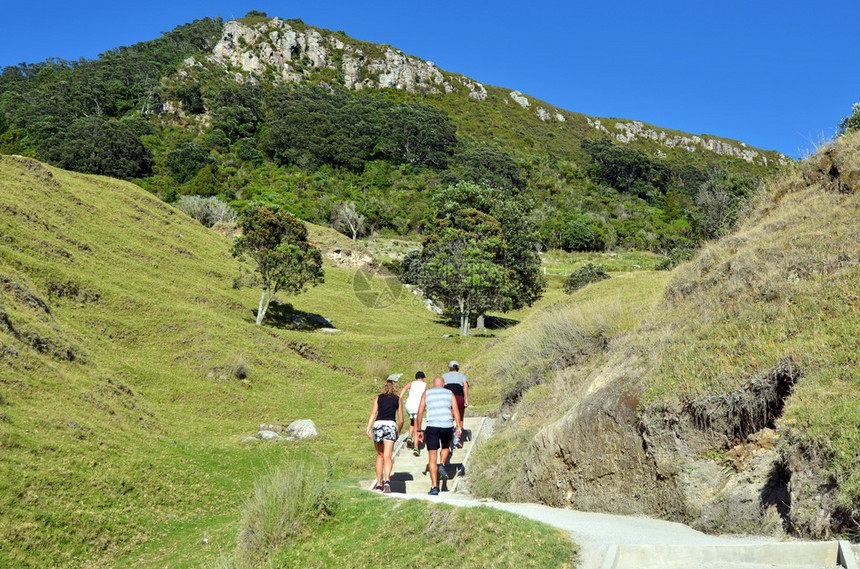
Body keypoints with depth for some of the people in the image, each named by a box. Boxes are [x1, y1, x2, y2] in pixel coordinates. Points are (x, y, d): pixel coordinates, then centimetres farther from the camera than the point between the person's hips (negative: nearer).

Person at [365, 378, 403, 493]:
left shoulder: (378, 398, 16)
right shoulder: (398, 399, 15)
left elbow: (373, 413, 1)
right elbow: (401, 420, 14)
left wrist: (368, 427, -6)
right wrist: (398, 432, 29)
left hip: (378, 424, 1)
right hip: (391, 425, -1)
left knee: (380, 456, 15)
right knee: (387, 456, -8)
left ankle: (379, 484, 18)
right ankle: (387, 480, -29)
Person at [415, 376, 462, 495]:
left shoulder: (426, 393, 14)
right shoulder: (450, 393, 14)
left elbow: (420, 413, 8)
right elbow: (456, 410, -1)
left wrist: (419, 430, 13)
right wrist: (459, 426, -10)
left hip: (432, 427, -1)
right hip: (447, 427, 1)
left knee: (432, 458, 4)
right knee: (446, 447, 32)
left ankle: (434, 487, -3)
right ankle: (442, 466, 7)